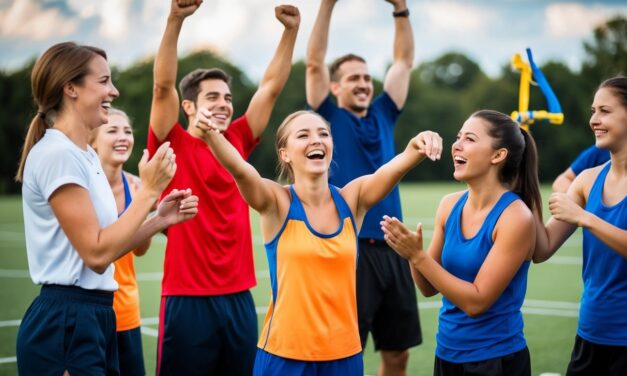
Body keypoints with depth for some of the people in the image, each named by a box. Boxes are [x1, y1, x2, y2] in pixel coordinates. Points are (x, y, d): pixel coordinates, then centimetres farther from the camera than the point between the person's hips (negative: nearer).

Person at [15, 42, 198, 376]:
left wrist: (160, 219, 2)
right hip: (66, 322, -9)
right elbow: (96, 253, -20)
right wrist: (149, 190, -15)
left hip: (94, 317, 10)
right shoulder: (57, 154, -16)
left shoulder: (85, 156, 14)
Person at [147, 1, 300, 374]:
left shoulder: (238, 141, 10)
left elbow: (272, 87, 8)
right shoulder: (173, 146, -2)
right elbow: (163, 86, -14)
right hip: (187, 298, -5)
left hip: (239, 297, 5)